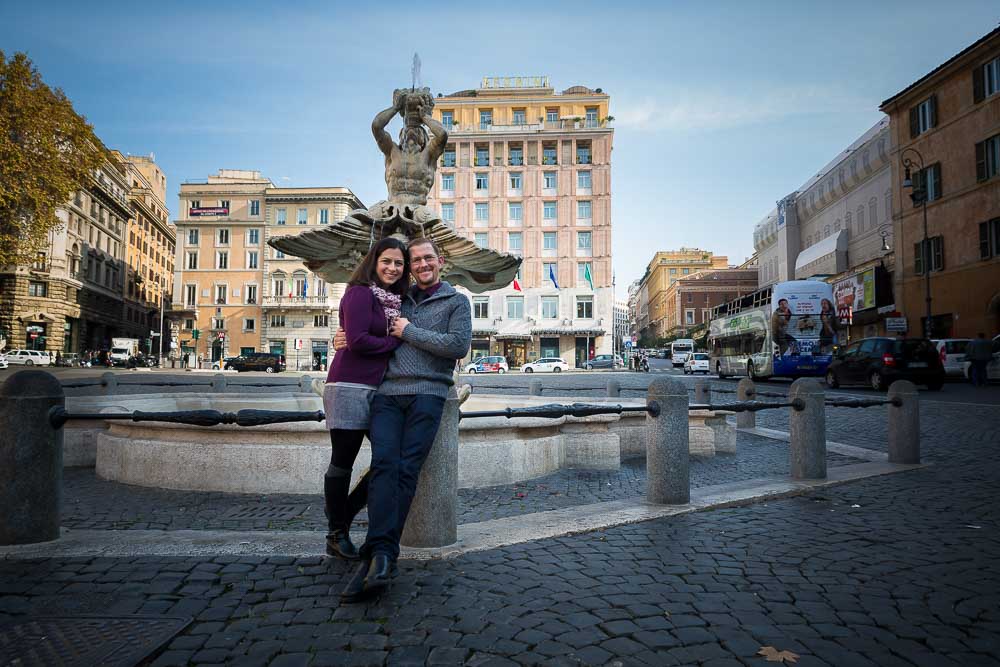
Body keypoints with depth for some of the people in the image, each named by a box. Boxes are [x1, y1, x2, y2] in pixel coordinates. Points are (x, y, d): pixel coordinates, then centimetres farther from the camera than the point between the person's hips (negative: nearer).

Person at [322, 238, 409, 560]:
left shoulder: (395, 300, 17)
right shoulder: (360, 293, -7)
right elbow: (357, 341, -16)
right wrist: (397, 341, -7)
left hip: (379, 388, 8)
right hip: (351, 386, -8)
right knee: (342, 461, 3)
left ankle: (342, 521, 23)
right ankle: (336, 535, 19)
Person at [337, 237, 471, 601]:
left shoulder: (457, 301, 13)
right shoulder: (399, 300, 26)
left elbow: (460, 346, -3)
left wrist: (409, 332, 0)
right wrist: (346, 339, 17)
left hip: (427, 392, -3)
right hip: (387, 393, 3)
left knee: (406, 470, -17)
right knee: (384, 464, -18)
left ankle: (377, 557, -21)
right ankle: (381, 557, -27)